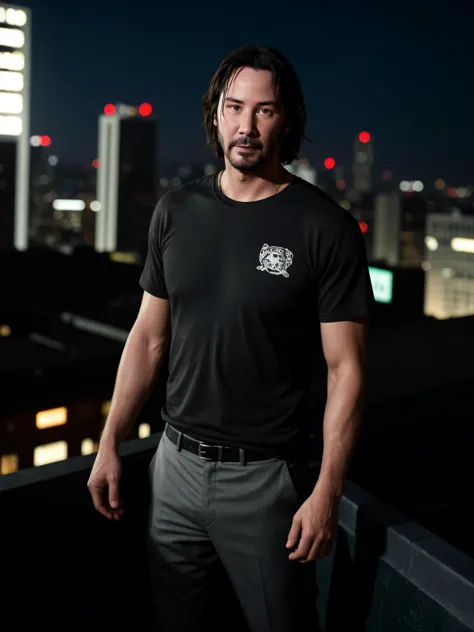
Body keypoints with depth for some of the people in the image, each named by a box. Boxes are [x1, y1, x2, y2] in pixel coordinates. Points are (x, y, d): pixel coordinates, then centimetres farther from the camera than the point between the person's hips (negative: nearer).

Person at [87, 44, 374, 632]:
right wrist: (109, 444, 6)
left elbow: (345, 367, -11)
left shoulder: (325, 226, -11)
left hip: (264, 476, -4)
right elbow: (148, 336, 9)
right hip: (176, 463, 5)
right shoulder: (176, 211, 2)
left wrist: (327, 492, -16)